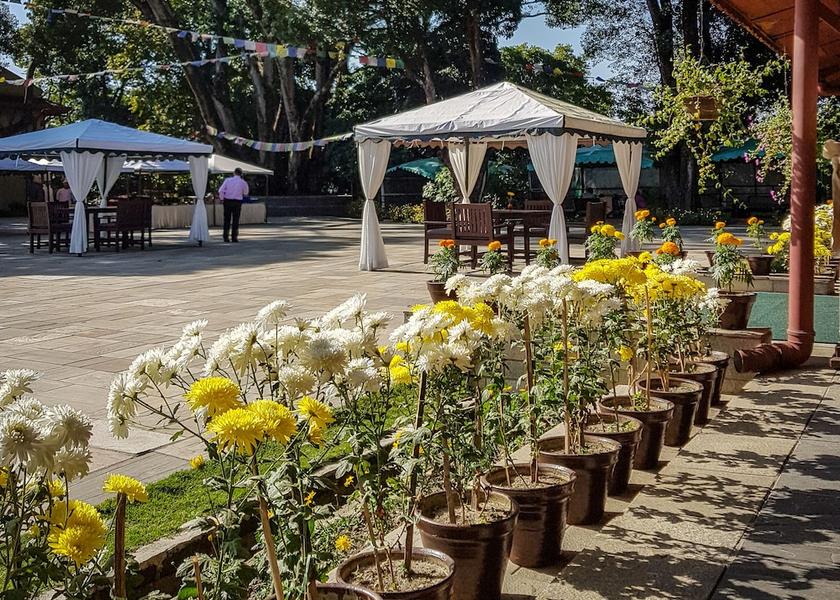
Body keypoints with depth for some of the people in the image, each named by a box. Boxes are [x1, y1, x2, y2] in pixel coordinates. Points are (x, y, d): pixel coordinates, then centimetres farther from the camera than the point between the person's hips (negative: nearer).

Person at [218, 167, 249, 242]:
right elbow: (246, 194, 10)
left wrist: (222, 199, 6)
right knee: (235, 220, 4)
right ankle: (234, 237, 3)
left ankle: (226, 237, 9)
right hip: (237, 202, -1)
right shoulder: (243, 182, -4)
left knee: (227, 219, 9)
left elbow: (221, 190, -7)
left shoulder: (227, 180, -3)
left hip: (227, 201, 1)